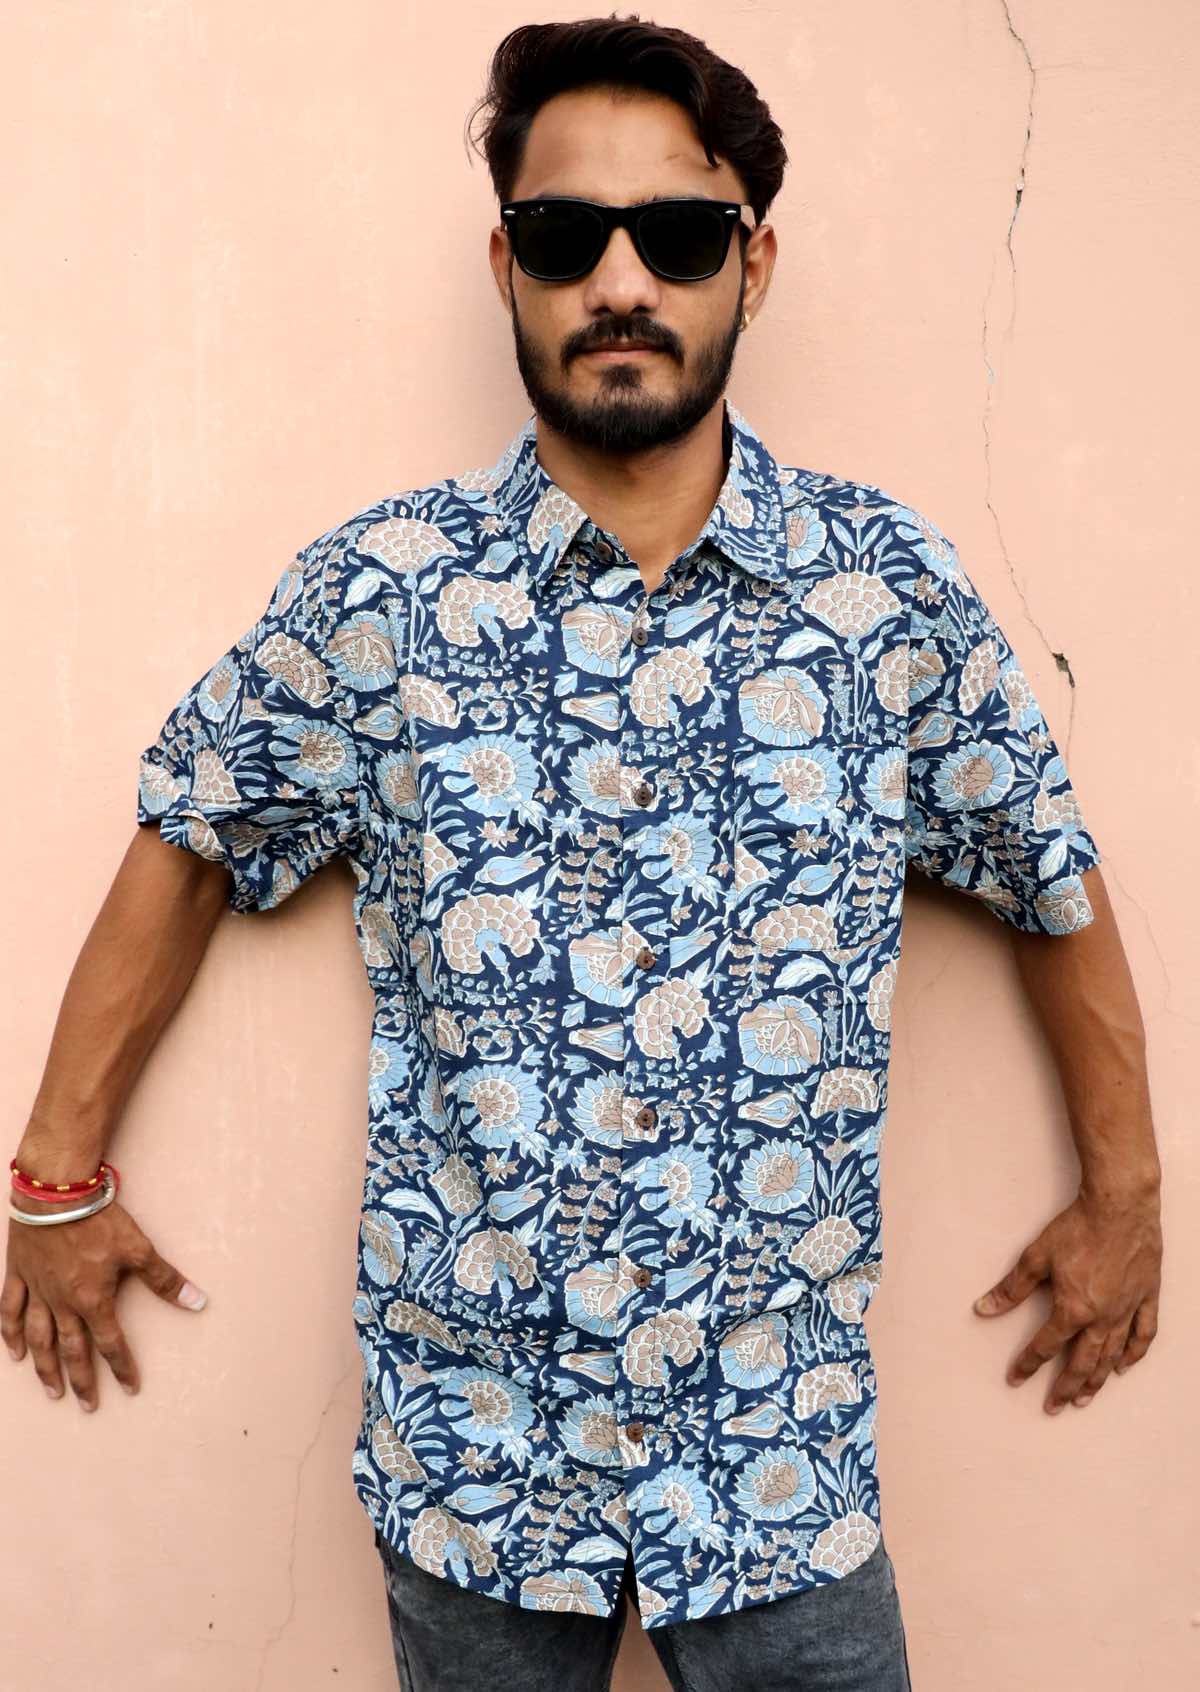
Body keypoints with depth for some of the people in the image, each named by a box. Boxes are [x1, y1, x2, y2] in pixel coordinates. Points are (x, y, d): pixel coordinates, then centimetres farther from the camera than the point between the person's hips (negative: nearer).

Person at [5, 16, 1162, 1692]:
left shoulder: (896, 590, -6)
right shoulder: (377, 595, -8)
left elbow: (1054, 882, 6)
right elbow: (187, 852, 3)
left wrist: (1125, 1192, 11)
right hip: (470, 1441, 0)